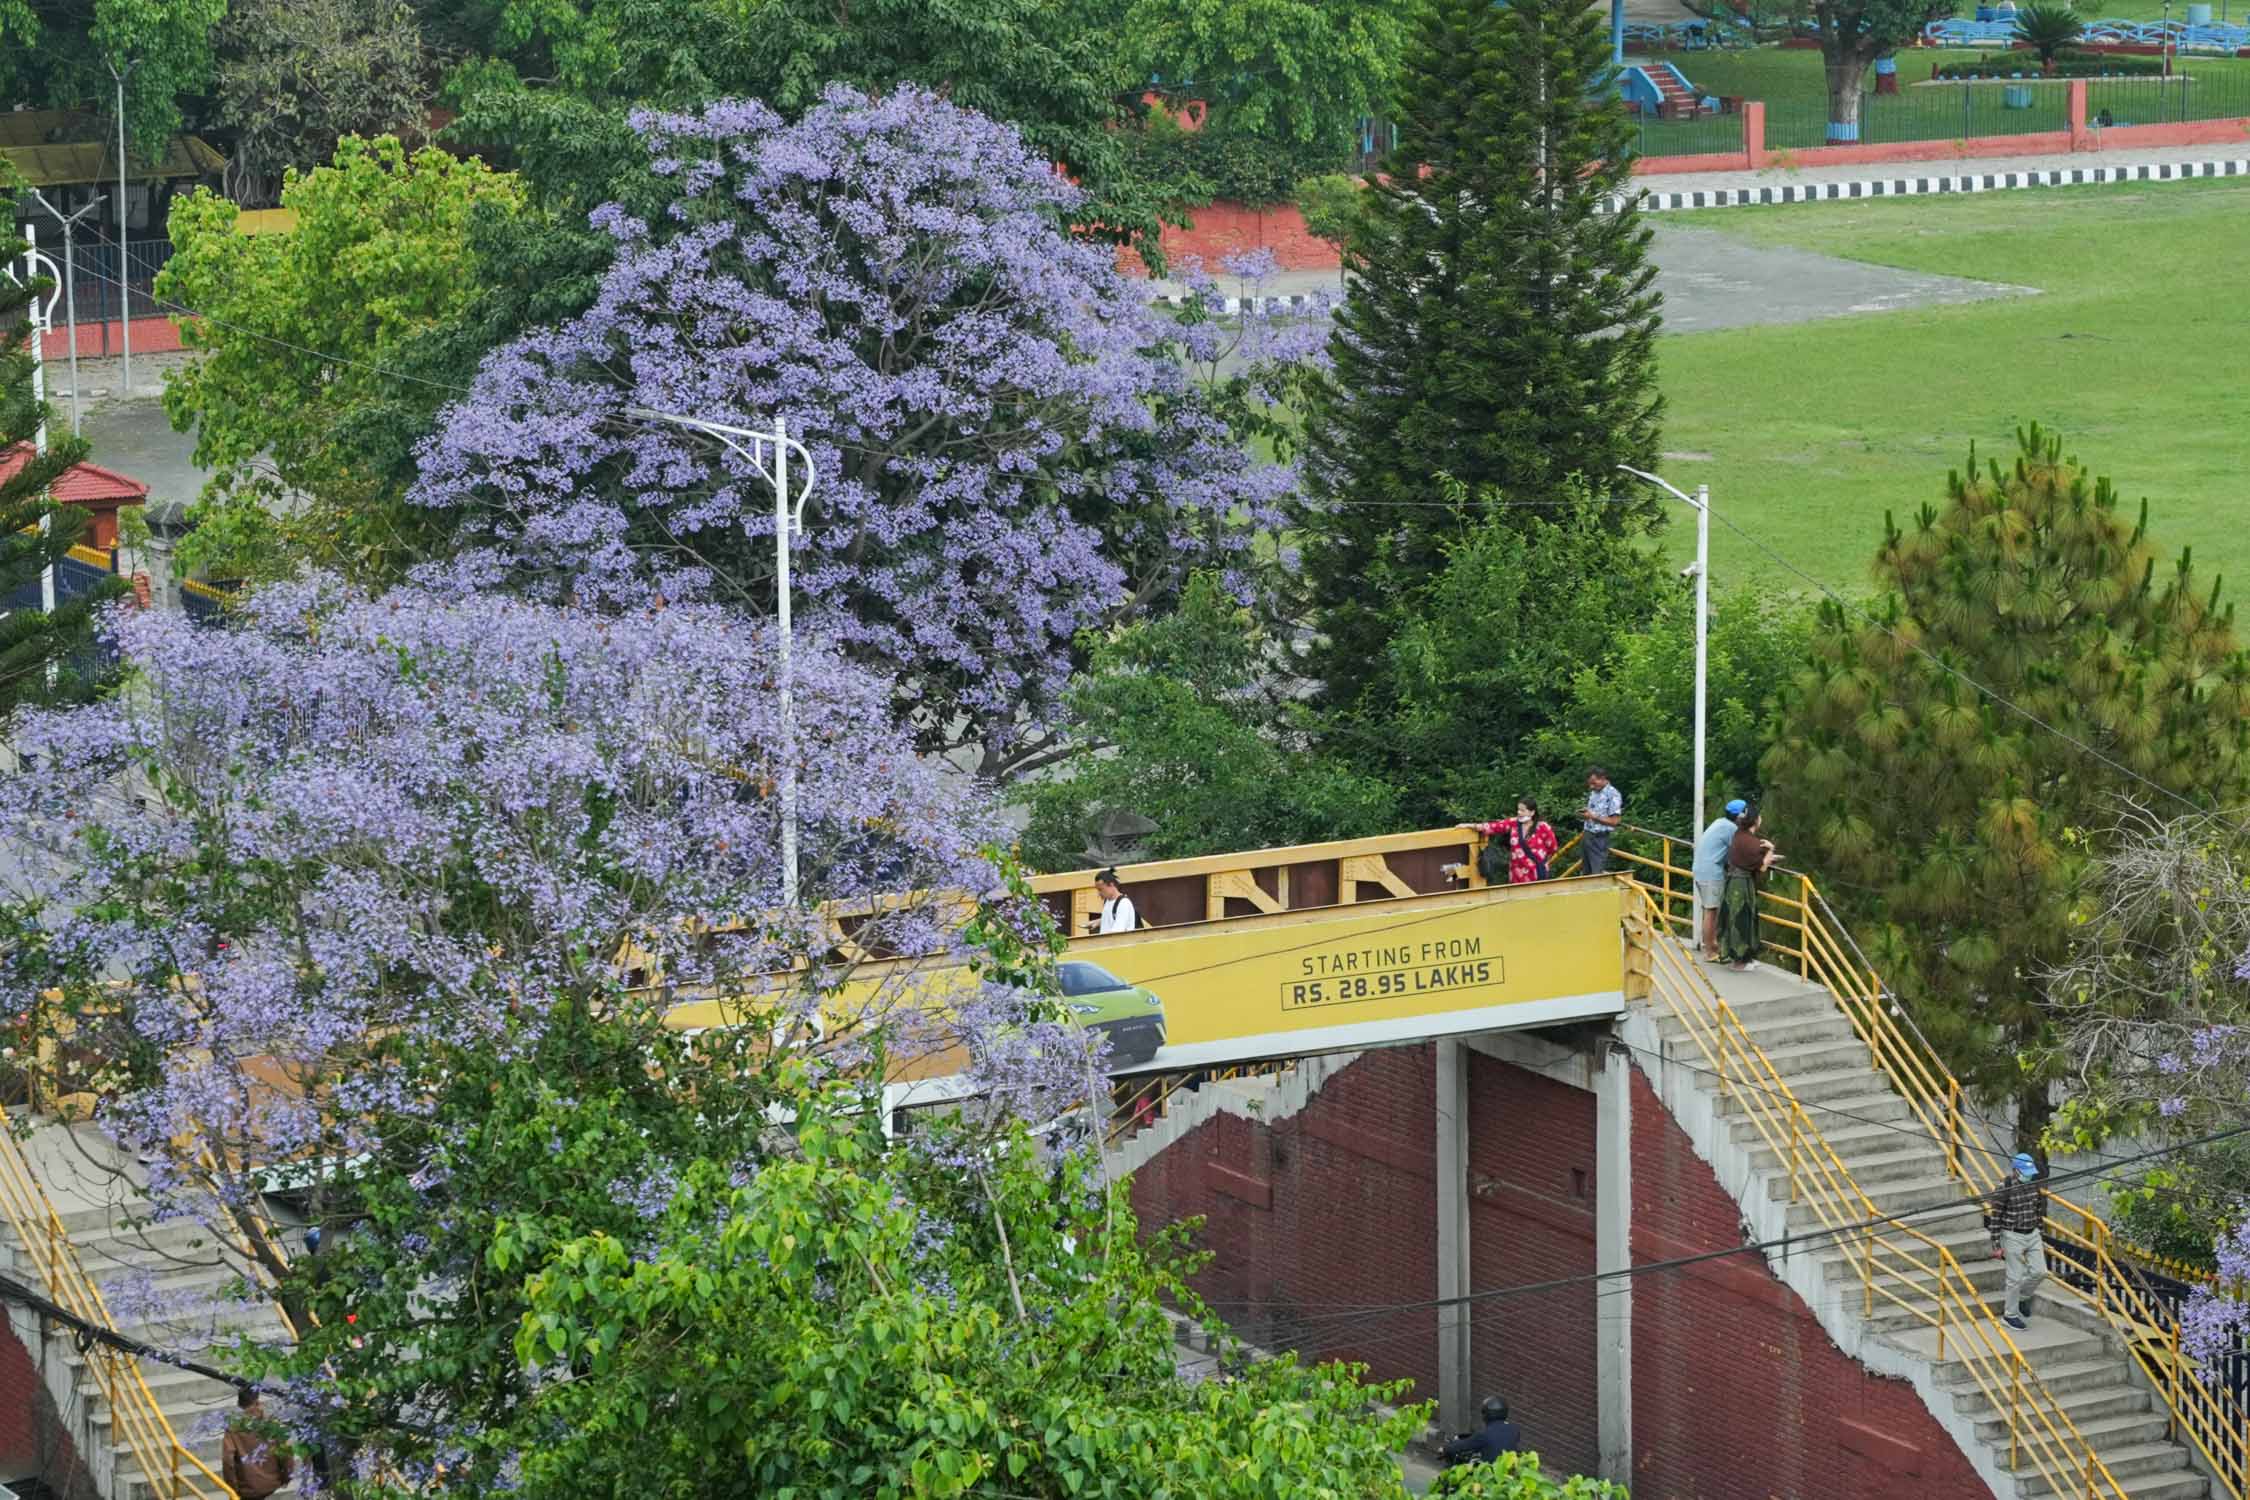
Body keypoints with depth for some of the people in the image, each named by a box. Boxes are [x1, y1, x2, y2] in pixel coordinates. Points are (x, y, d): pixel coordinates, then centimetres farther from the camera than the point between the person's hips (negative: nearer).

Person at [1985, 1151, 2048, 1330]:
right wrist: (1997, 1246, -14)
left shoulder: (2034, 1185, 1)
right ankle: (2009, 1315, 15)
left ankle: (2022, 1296, 31)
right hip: (2013, 1236, -6)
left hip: (2033, 1235, 6)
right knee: (2015, 1277, 0)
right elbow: (1994, 1219, -15)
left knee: (2039, 1272, 3)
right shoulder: (2006, 1189, -18)